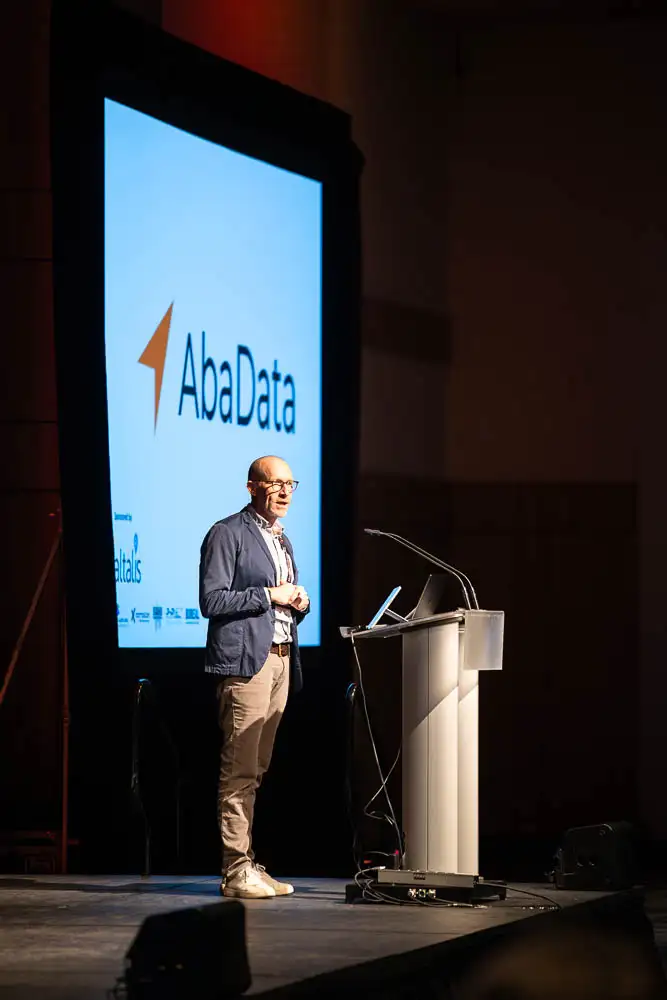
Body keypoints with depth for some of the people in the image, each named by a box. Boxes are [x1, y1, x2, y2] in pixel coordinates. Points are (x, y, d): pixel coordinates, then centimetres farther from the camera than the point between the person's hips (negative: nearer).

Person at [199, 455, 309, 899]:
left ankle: (245, 862, 11)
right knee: (240, 770, -10)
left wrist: (299, 603, 8)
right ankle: (236, 870, -11)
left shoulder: (282, 539, 22)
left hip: (281, 659, 8)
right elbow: (211, 601, -11)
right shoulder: (228, 534, -4)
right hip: (245, 660, -8)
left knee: (255, 770, 9)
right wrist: (268, 595, -14)